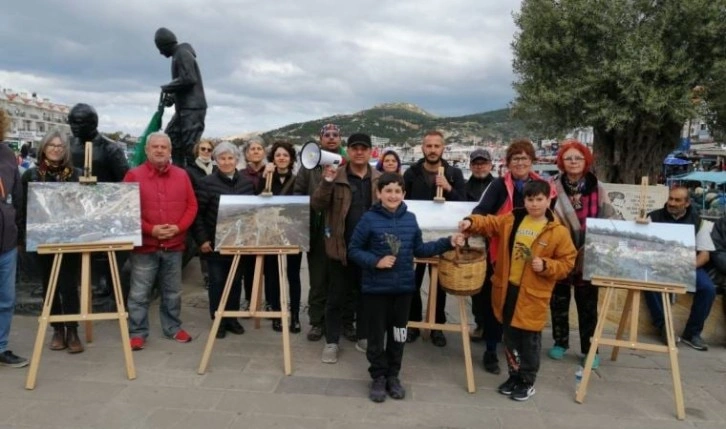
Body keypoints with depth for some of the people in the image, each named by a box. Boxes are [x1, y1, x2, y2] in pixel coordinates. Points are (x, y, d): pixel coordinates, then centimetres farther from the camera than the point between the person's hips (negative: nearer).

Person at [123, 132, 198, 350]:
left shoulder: (182, 175, 6)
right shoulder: (134, 175, -4)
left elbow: (191, 205, 5)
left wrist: (179, 227, -10)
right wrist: (150, 229, -16)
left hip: (174, 245, 3)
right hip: (144, 245, -3)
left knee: (173, 292, 14)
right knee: (139, 293, 3)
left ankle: (174, 328, 28)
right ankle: (137, 333, 16)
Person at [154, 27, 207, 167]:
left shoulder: (183, 54, -10)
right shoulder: (178, 55, 19)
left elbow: (188, 79, -20)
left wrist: (166, 88, -8)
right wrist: (173, 96, 5)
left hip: (193, 108, -10)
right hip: (184, 108, 10)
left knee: (190, 144, -12)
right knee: (170, 137, 14)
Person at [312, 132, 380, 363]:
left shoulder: (380, 179, 4)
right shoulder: (336, 176, -2)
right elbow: (316, 205, -9)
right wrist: (326, 182, -24)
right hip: (341, 248, -2)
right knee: (336, 297, 8)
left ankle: (363, 337, 31)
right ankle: (331, 342, 20)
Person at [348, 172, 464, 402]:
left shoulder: (410, 219, 0)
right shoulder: (369, 219, -12)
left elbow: (419, 249, 9)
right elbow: (353, 250, -6)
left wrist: (448, 243, 4)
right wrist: (375, 262, -19)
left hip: (403, 287, 4)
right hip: (375, 288, -3)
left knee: (398, 334, 14)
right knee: (377, 335, 8)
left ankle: (393, 376, 32)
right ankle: (378, 377, 26)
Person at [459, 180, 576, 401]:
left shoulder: (558, 232, -8)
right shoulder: (511, 220, 2)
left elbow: (567, 262, -4)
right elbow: (489, 223, 8)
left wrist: (546, 266, -19)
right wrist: (471, 223, -11)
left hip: (532, 295, -4)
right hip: (507, 289, 4)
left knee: (528, 341, 9)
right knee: (510, 337, 17)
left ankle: (527, 381, 28)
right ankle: (514, 375, 35)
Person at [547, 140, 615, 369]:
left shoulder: (597, 188, 0)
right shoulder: (553, 186, -5)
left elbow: (607, 219, 4)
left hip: (588, 254, 1)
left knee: (587, 303, 8)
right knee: (559, 298, 12)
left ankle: (589, 348, 21)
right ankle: (560, 342, 28)